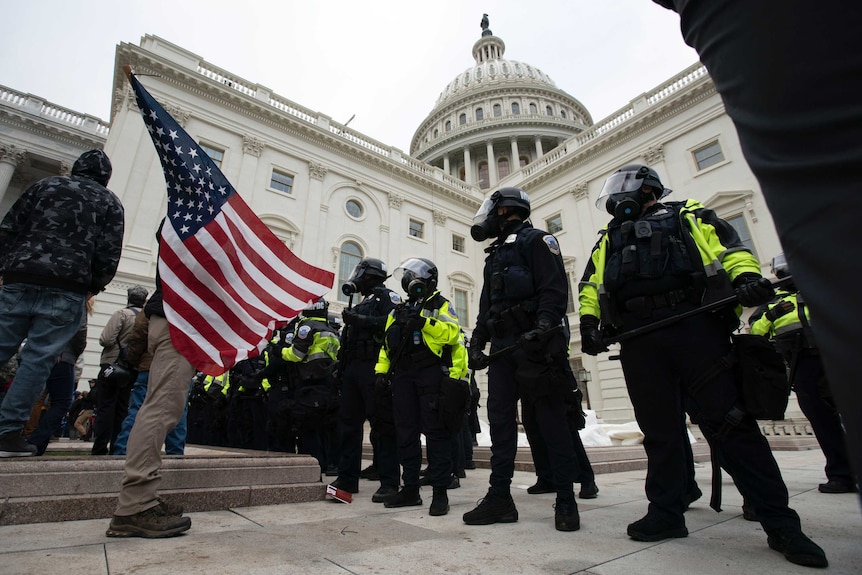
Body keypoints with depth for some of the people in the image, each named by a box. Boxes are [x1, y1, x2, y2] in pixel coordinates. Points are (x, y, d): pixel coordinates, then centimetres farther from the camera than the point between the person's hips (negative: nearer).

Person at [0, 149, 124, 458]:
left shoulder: (45, 184, 16)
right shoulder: (110, 202, 8)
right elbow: (109, 255, -1)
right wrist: (92, 287, 10)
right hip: (66, 291, -3)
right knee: (38, 360, -1)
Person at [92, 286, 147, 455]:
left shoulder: (122, 314, -9)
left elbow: (106, 339, -16)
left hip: (112, 366, -4)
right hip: (133, 369, 4)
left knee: (105, 407, 2)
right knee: (122, 409, 12)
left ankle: (100, 449, 1)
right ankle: (117, 448, 15)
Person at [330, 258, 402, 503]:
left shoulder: (386, 295, 1)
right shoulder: (363, 302, 27)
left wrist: (360, 320, -18)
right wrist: (342, 365, 18)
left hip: (373, 367, -9)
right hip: (353, 367, 9)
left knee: (382, 424, -7)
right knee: (348, 422, 9)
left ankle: (389, 482, -2)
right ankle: (347, 478, 19)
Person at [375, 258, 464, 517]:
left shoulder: (440, 305, 4)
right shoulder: (399, 310, 21)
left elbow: (452, 333, -13)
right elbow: (387, 343, 20)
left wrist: (424, 321, -21)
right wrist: (381, 370, 10)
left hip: (432, 373, -6)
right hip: (403, 375, 6)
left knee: (435, 431, -4)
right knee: (406, 431, 8)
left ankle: (440, 492, 6)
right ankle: (410, 489, 19)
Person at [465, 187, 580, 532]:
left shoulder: (536, 240, 3)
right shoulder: (495, 255, 26)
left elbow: (555, 289, -11)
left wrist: (543, 326, -26)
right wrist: (477, 342, 14)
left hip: (534, 347, -8)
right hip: (502, 349, 8)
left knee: (551, 422, -2)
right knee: (500, 420, 6)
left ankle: (566, 500, 10)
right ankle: (499, 497, 13)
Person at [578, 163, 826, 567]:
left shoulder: (688, 216, 20)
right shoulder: (609, 238, 27)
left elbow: (729, 246, 7)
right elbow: (591, 284, 18)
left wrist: (746, 277, -14)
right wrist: (589, 321, 2)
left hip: (695, 328, -3)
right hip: (638, 342, 3)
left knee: (729, 422, -4)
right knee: (658, 429, 6)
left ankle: (779, 522, 9)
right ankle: (666, 513, 17)